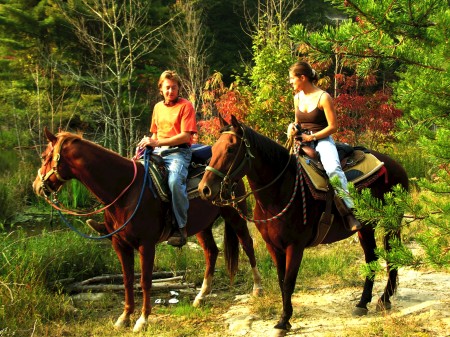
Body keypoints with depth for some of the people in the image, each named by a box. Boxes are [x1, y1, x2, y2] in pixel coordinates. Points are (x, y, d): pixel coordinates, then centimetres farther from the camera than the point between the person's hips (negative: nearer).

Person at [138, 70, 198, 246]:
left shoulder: (185, 106, -3)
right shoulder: (158, 107, 18)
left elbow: (185, 136, -13)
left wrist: (158, 142, -19)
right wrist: (148, 143, 3)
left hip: (179, 151, -7)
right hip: (158, 152, 7)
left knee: (175, 181, -35)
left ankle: (181, 227, -28)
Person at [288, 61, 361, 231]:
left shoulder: (323, 97, -7)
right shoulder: (298, 98, 13)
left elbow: (333, 126, -9)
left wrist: (312, 137, -17)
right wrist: (293, 127, 1)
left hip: (322, 139, -6)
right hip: (302, 140, 6)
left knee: (333, 168, -33)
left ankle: (348, 212, -36)